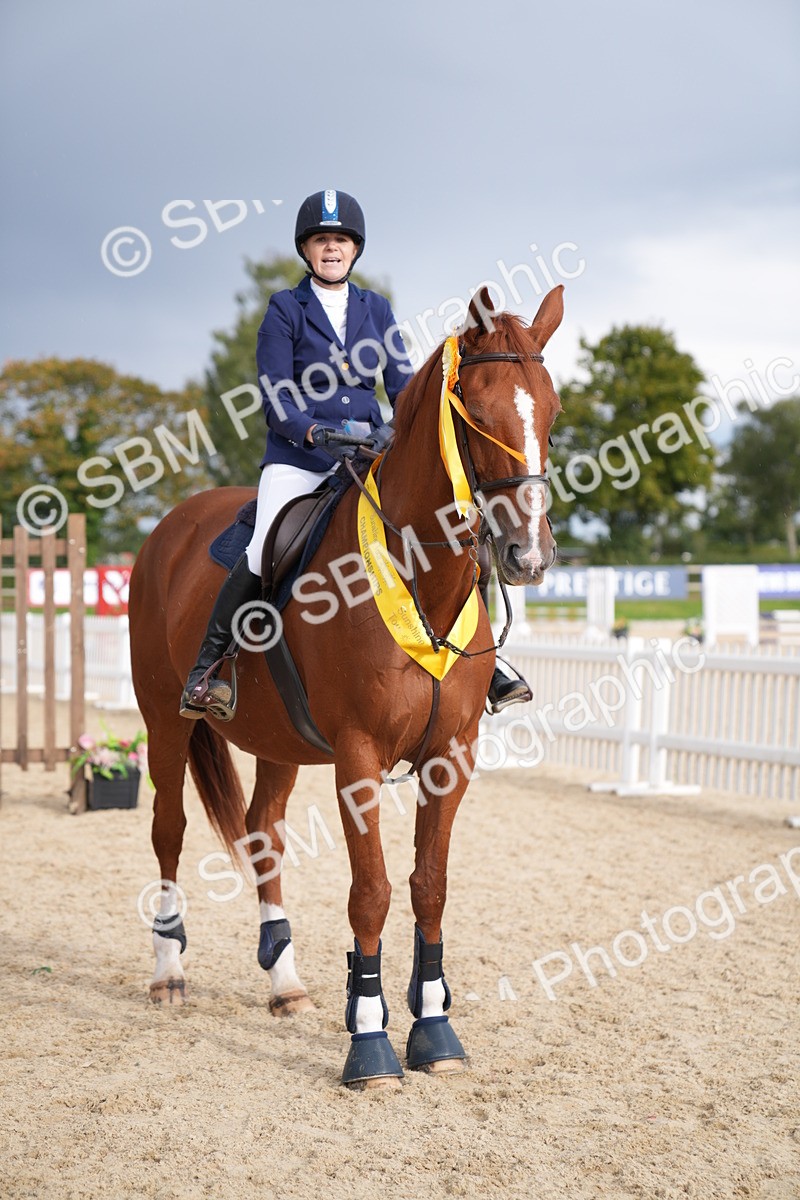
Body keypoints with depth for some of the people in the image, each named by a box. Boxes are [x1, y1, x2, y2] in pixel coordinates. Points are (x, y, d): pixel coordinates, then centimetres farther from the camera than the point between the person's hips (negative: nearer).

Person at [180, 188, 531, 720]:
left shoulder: (376, 308, 13)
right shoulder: (285, 309, 2)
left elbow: (403, 385, 9)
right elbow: (275, 403, -4)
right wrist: (319, 433, -22)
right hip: (298, 458, -3)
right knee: (266, 552, -28)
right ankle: (207, 667, -13)